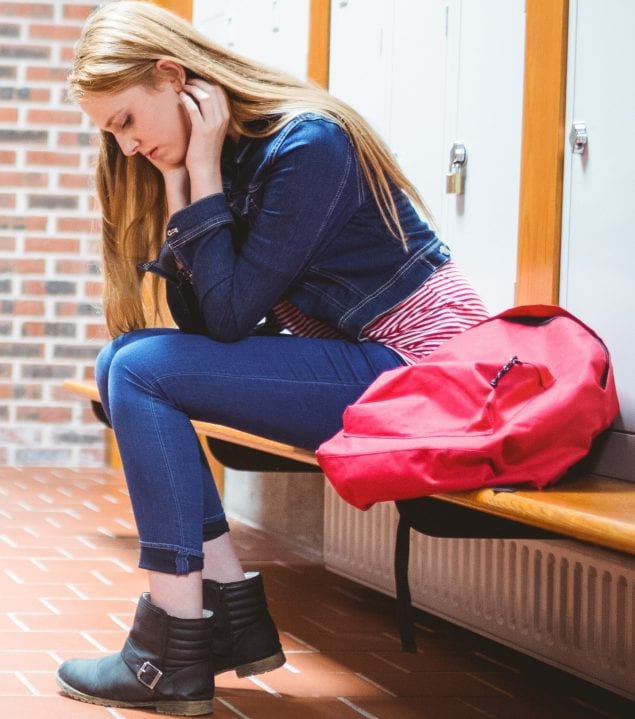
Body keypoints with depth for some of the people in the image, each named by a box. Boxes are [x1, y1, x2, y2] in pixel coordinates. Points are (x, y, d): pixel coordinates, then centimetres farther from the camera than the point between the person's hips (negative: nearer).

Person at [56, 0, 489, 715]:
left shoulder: (307, 142, -17)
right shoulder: (221, 160, 9)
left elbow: (232, 315, -18)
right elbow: (200, 323, 4)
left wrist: (204, 174, -14)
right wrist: (178, 189, -4)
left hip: (412, 365, -9)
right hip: (347, 362, 9)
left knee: (141, 370, -15)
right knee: (122, 363, 1)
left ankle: (176, 655, -14)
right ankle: (235, 612, -3)